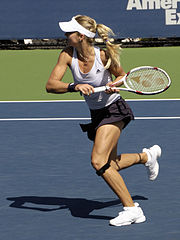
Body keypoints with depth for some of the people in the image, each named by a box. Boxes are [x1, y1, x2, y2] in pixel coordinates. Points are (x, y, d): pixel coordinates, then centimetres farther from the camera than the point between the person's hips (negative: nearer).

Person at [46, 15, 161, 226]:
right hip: (95, 114, 6)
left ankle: (131, 209, -14)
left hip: (114, 110, -6)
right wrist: (74, 86, -38)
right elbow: (50, 85, -22)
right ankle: (147, 156, 46)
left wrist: (115, 84, -24)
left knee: (98, 161, -22)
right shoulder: (68, 55, -14)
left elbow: (121, 75, -2)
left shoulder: (104, 56, -23)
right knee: (110, 165, 17)